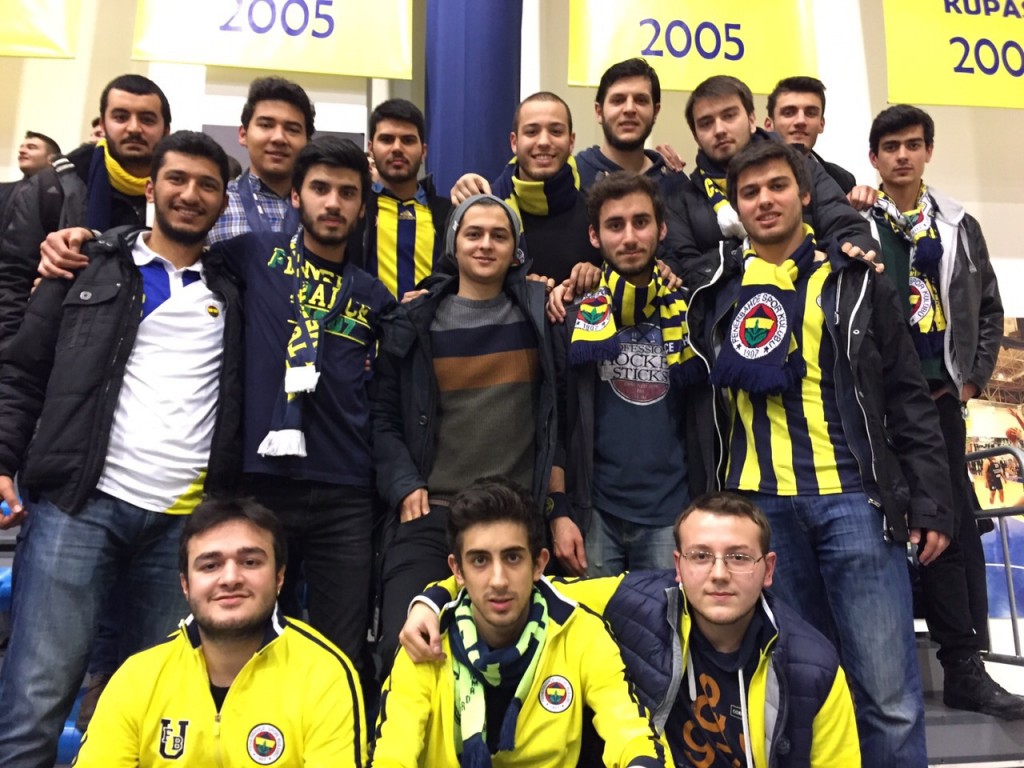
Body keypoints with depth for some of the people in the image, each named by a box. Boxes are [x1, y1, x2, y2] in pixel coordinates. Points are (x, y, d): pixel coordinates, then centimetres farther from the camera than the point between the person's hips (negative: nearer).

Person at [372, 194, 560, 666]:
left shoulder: (540, 314, 7)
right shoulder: (414, 323, 7)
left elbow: (561, 414, 7)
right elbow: (384, 418, 7)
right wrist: (404, 488, -6)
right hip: (429, 513, 0)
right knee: (405, 644, -9)